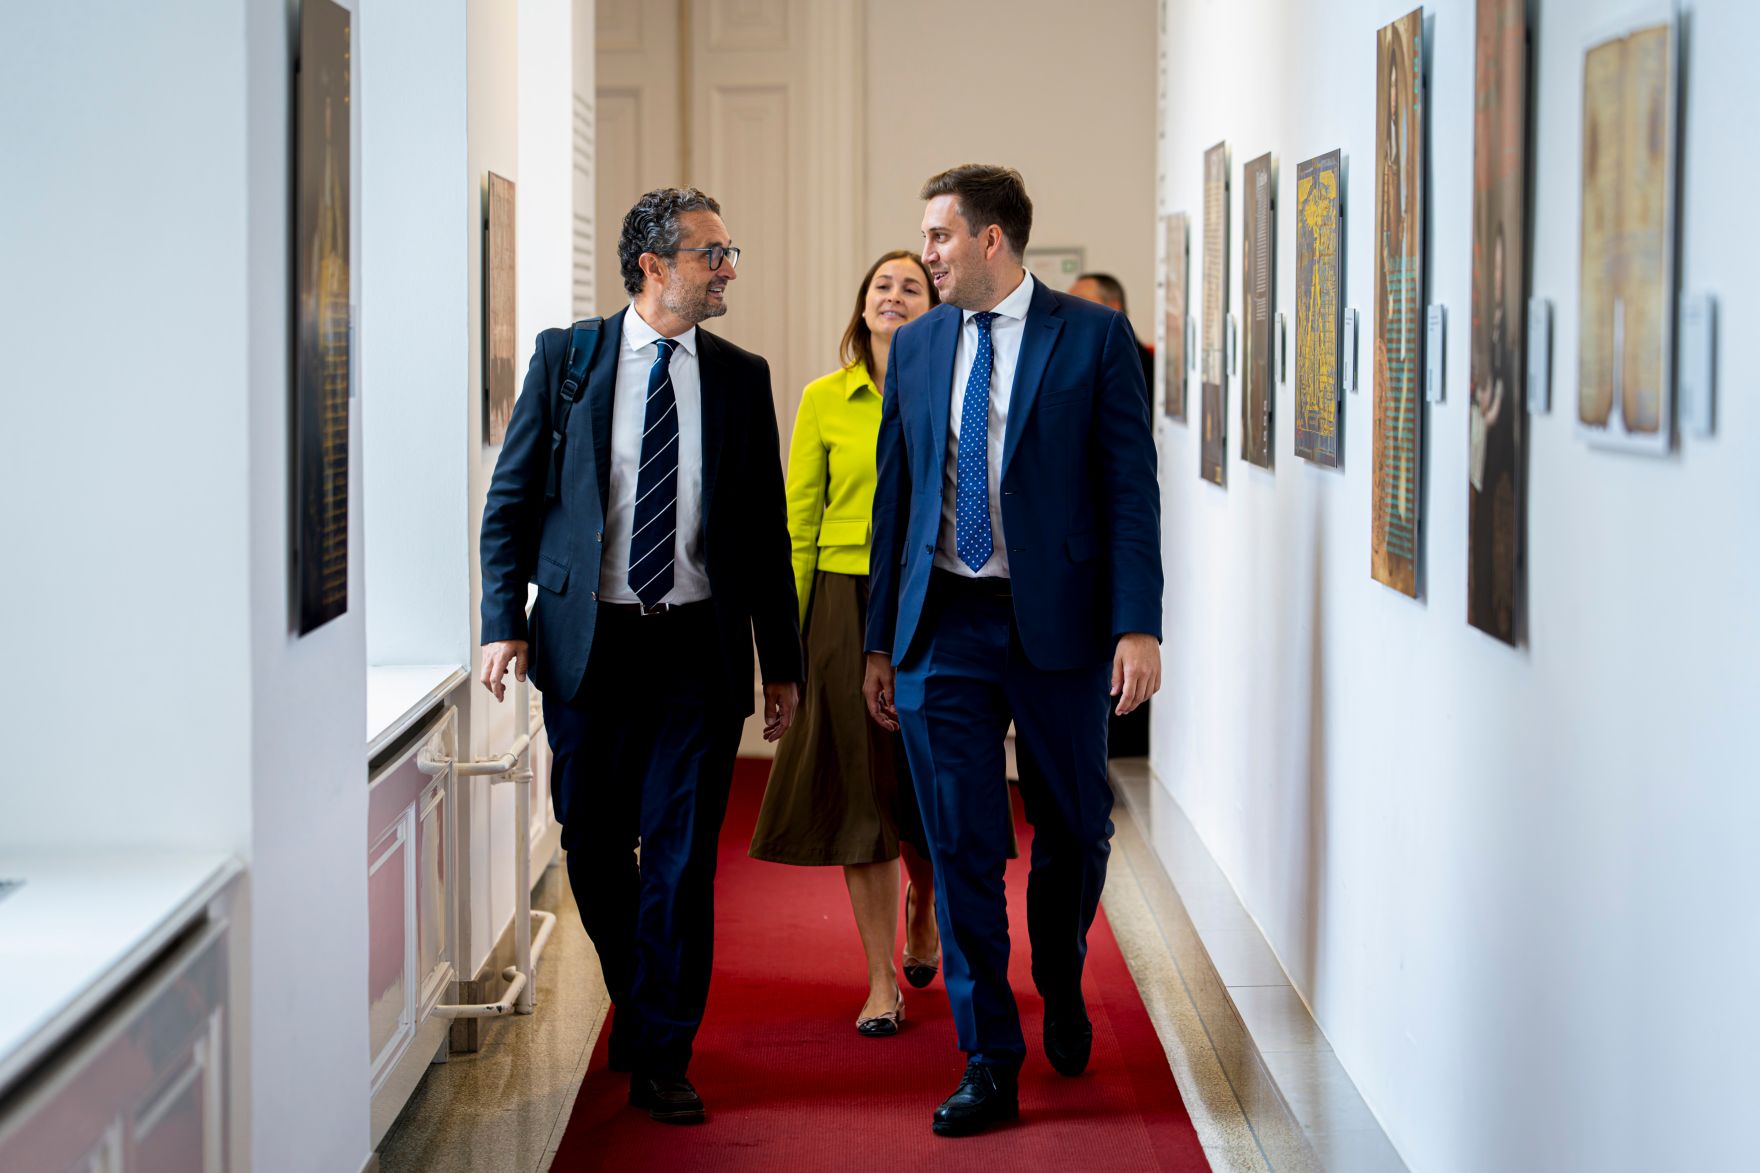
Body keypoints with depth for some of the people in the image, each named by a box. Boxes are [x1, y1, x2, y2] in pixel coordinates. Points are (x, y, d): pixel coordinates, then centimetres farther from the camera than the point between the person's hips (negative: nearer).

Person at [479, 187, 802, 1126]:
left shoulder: (741, 377, 6)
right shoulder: (566, 357, 2)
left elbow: (766, 526, 9)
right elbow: (512, 497, 3)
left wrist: (780, 661, 8)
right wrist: (504, 621, -8)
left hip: (700, 644, 0)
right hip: (589, 638, 0)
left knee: (682, 852, -3)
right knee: (593, 844, 8)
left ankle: (661, 1058, 5)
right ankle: (635, 1002, 33)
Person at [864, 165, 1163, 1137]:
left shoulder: (1094, 337, -2)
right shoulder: (916, 346, 9)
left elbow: (1130, 488, -5)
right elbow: (894, 498, 13)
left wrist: (1137, 626, -13)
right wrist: (880, 639, 11)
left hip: (1056, 625, -2)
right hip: (943, 628, 2)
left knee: (1074, 831, 11)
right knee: (961, 848, 1)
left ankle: (1061, 992, 38)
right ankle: (990, 1065, 8)